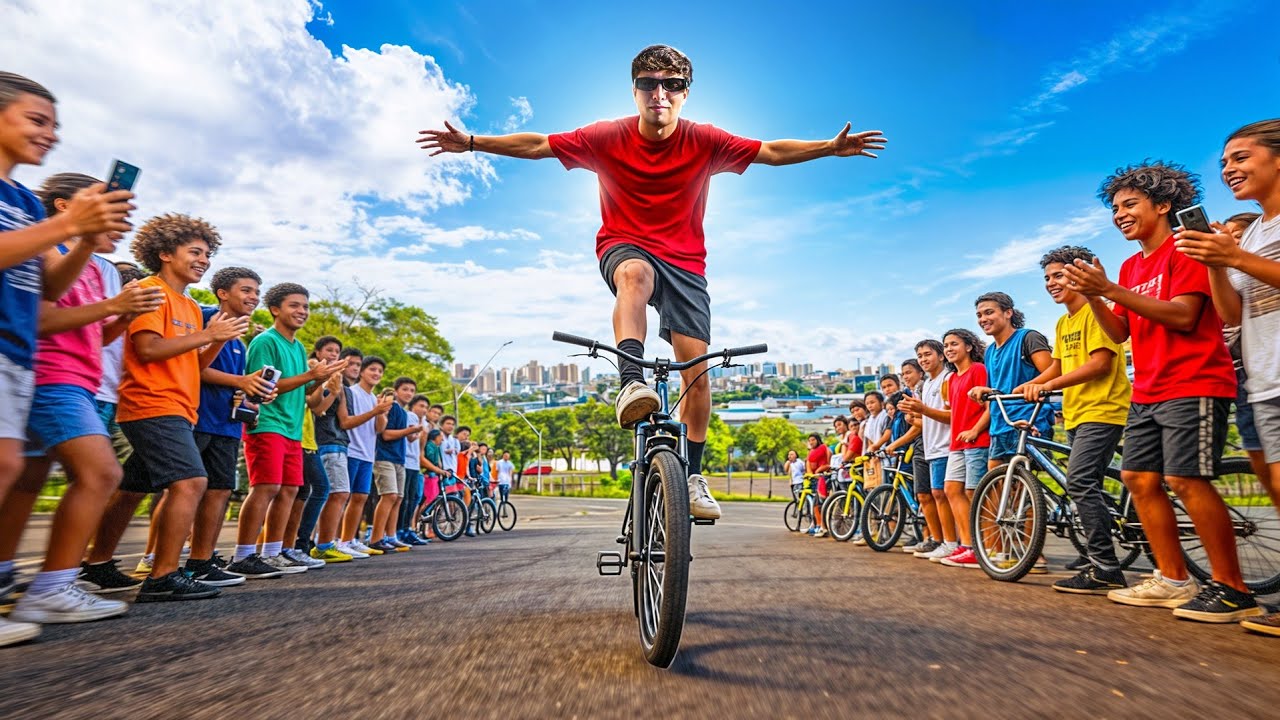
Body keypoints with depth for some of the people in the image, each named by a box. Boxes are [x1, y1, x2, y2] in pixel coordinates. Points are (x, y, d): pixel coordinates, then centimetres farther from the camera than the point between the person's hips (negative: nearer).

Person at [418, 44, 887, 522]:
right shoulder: (607, 137, -6)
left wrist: (831, 147, -14)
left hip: (685, 263, 1)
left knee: (697, 371, -8)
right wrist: (471, 142, -8)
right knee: (636, 272, -41)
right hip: (624, 247, -1)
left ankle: (693, 477, 6)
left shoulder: (703, 141, -6)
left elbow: (771, 151, -4)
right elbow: (539, 145, -3)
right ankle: (631, 382, -47)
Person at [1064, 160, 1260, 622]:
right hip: (1148, 392, 8)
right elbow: (1120, 333, 12)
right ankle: (1173, 581, 12)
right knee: (1139, 478, 4)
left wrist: (1111, 290, -22)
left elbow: (1183, 315, -18)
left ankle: (1232, 589, -1)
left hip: (1192, 384, -8)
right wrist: (1093, 297, -4)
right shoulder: (1131, 266, 17)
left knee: (1185, 479, -14)